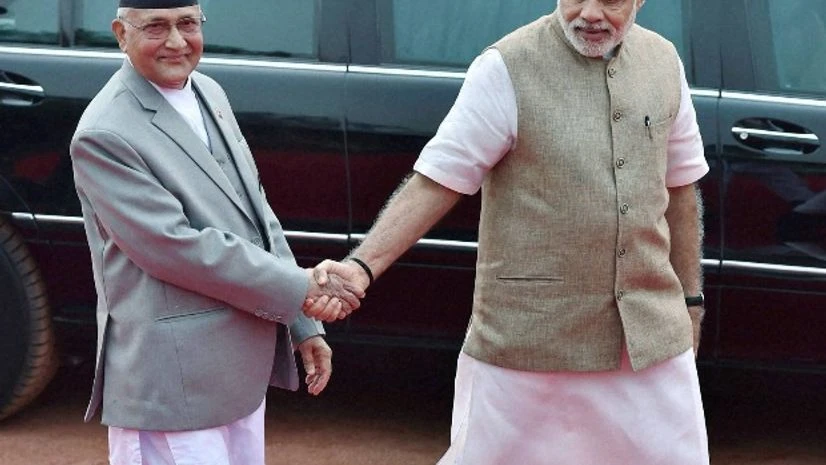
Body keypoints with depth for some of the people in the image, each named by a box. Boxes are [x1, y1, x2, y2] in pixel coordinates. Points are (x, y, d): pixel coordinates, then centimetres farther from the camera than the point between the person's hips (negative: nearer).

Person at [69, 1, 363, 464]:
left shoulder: (210, 94, 11)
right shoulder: (104, 135, -16)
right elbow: (174, 247, -20)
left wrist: (304, 325, 12)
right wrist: (300, 288, -16)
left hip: (244, 370, 8)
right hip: (174, 385, -8)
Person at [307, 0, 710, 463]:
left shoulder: (663, 61, 5)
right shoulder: (507, 68, -11)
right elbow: (436, 181, -12)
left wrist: (691, 299, 18)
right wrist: (362, 266, -23)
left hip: (650, 333, 4)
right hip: (530, 334, -4)